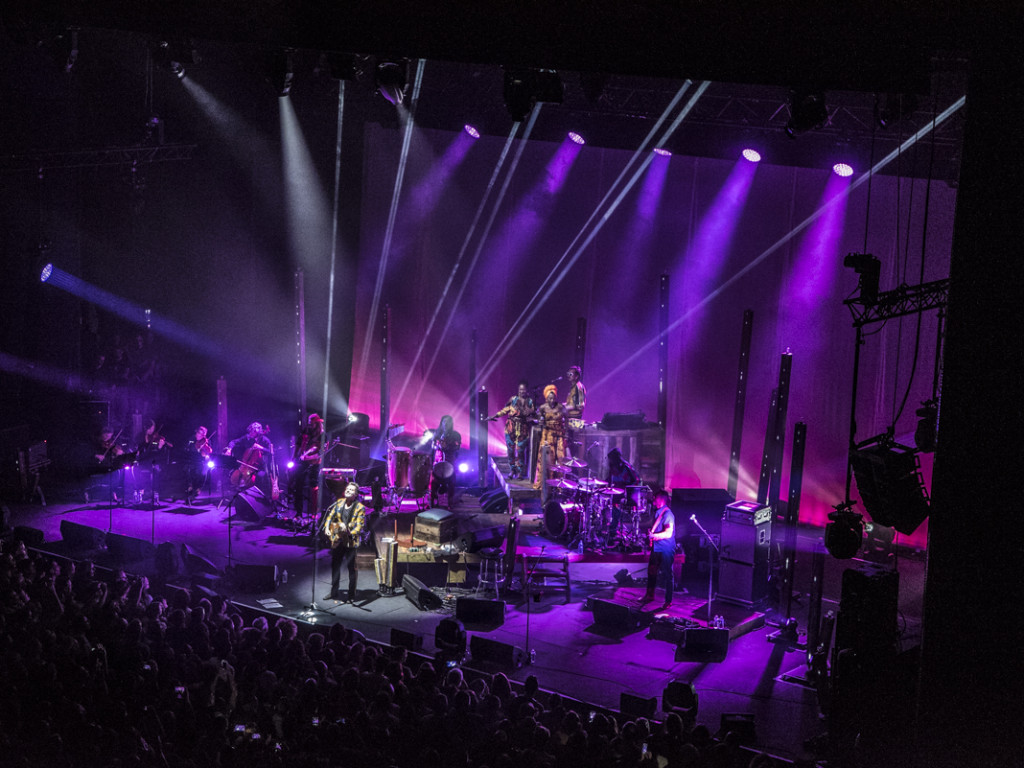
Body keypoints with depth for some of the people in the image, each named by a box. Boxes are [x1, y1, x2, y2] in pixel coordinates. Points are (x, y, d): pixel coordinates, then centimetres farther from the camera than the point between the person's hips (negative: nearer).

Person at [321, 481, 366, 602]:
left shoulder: (360, 508, -7)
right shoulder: (339, 503, 8)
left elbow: (360, 525, -13)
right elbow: (330, 516, 11)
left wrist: (350, 533, -29)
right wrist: (327, 528, -5)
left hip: (351, 541, -6)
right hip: (337, 540, 6)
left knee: (351, 568, 0)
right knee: (335, 566, 15)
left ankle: (352, 595, 7)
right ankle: (334, 592, 29)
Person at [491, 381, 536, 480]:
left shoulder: (530, 401, 5)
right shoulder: (513, 399, 5)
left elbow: (533, 415, 9)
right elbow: (505, 410, 11)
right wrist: (494, 416, 5)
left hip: (523, 429, -1)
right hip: (511, 427, 1)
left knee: (520, 451, -3)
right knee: (510, 450, 1)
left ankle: (520, 472, 6)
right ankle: (512, 471, 14)